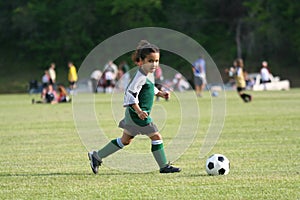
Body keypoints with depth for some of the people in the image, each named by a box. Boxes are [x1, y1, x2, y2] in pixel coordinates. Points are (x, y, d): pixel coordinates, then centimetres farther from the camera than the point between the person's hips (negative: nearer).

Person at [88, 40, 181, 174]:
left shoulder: (149, 74, 13)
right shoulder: (141, 76, -18)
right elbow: (131, 93, -24)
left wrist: (160, 93, 19)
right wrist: (139, 111, -31)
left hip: (133, 114, 11)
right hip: (137, 114, -11)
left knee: (125, 140, 18)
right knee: (156, 137, -5)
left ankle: (96, 156, 22)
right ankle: (164, 166, 3)